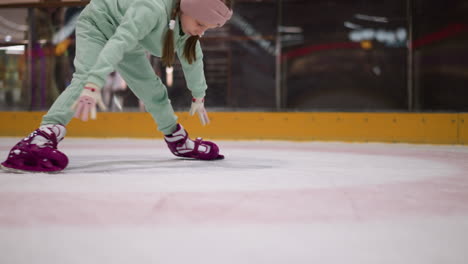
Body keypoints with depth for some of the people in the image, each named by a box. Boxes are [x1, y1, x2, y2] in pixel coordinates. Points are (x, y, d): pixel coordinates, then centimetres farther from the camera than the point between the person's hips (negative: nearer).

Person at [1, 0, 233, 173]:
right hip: (97, 25, -8)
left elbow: (193, 58, 2)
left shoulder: (188, 19, -14)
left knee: (153, 89, 9)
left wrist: (198, 97, 11)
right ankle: (43, 137, -47)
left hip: (130, 41, 8)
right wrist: (94, 84, -63)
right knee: (85, 78, -31)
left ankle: (178, 141, 29)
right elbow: (118, 43, -51)